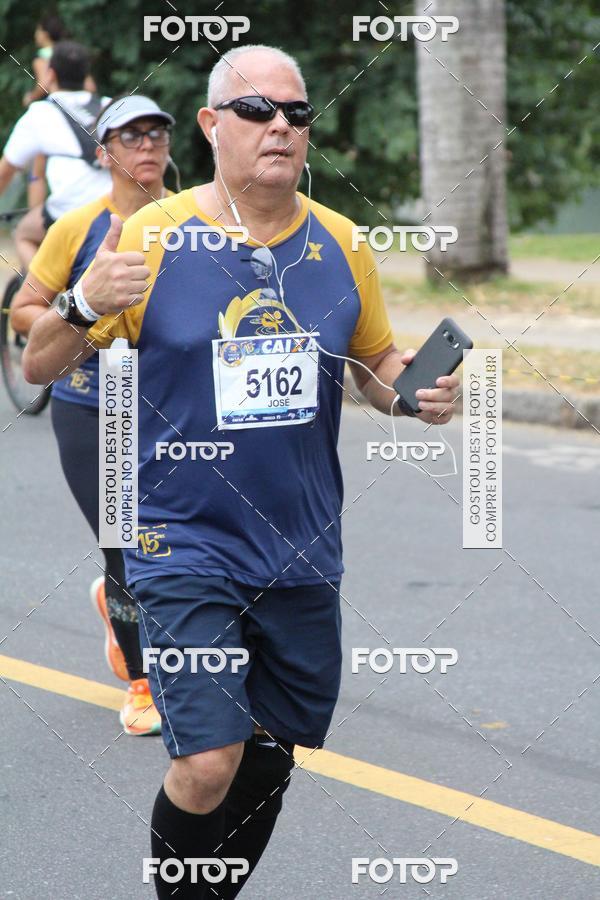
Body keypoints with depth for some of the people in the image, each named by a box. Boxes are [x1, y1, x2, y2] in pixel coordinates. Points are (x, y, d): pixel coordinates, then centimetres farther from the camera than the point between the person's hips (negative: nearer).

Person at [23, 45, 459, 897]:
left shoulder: (340, 245, 2)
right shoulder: (152, 236, -9)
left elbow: (380, 363, 16)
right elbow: (37, 364, -5)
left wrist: (417, 392, -7)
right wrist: (85, 305, -26)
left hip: (301, 555, 5)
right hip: (186, 548, -4)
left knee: (271, 758, 14)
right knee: (208, 766, -15)